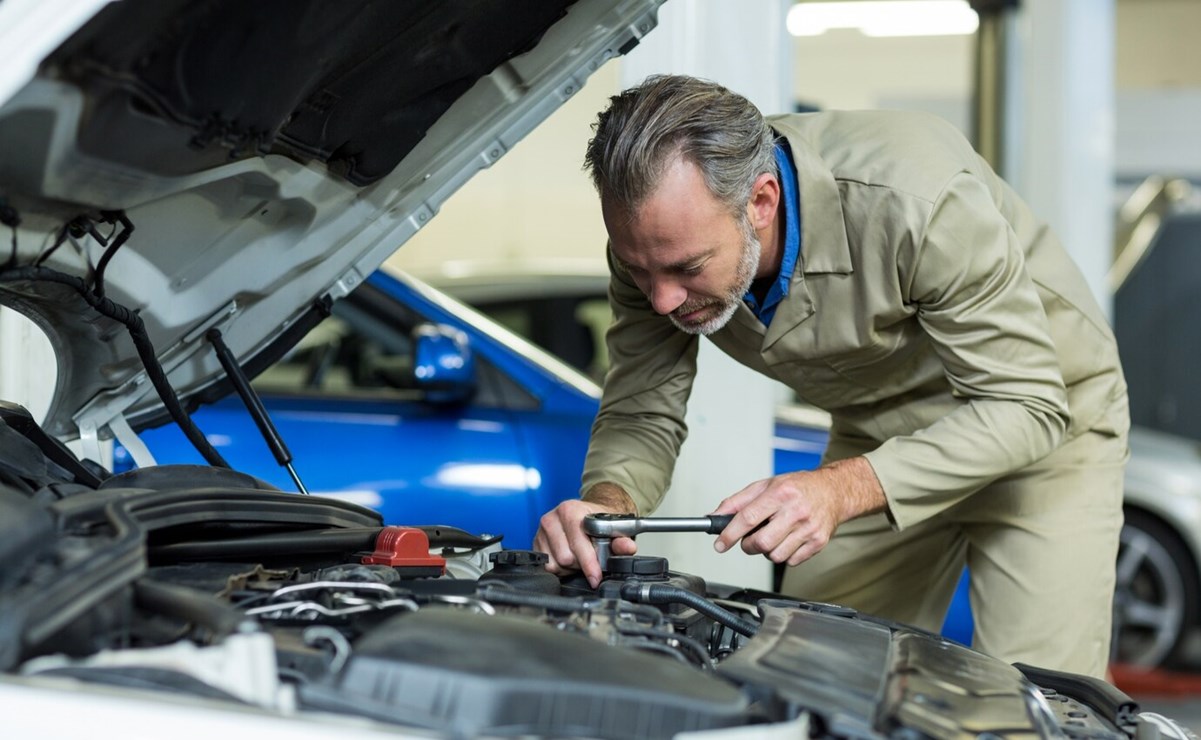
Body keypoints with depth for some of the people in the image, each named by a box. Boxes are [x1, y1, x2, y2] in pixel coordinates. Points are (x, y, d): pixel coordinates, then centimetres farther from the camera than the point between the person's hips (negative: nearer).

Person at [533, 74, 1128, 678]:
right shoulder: (658, 234, -22)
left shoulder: (918, 203, -38)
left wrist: (843, 489, -44)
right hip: (881, 432, 5)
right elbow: (641, 414, -11)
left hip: (1045, 417, -4)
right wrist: (607, 501, -35)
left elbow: (1027, 405, -33)